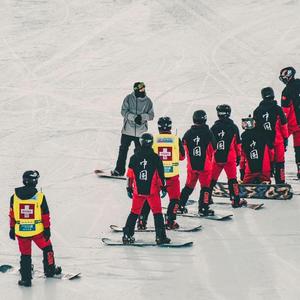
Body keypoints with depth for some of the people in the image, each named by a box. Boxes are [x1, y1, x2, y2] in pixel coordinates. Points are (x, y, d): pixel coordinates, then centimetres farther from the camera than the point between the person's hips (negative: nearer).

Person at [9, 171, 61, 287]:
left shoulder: (15, 196, -2)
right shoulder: (40, 196, -9)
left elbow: (12, 214, 5)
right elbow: (45, 215, -6)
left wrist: (12, 229, 14)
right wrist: (47, 229, 3)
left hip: (20, 230, 2)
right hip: (37, 230, -2)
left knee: (25, 255, 13)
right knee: (47, 248, 23)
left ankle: (26, 279, 11)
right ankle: (50, 270, 34)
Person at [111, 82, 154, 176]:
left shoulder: (148, 101, -1)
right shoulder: (129, 98, -5)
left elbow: (151, 115, 2)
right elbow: (124, 111, -8)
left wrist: (142, 117, -19)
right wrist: (134, 117, -23)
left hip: (140, 132, 0)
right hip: (128, 130, 0)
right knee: (123, 150, 8)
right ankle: (119, 170, 18)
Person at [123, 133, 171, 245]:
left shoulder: (134, 158, 0)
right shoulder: (155, 158, -7)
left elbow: (130, 175, 4)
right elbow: (160, 174, -6)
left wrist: (129, 188, 14)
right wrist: (163, 187, 3)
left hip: (138, 191, 2)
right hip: (153, 191, -2)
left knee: (134, 212, 14)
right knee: (157, 212, 5)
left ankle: (127, 235, 12)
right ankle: (160, 236, 1)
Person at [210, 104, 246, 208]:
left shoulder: (214, 128, -1)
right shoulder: (233, 127, -2)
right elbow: (238, 144, 4)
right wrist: (238, 157, 14)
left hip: (216, 158, 1)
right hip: (230, 158, -1)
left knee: (212, 179, 12)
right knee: (232, 179, 2)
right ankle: (236, 201, 0)